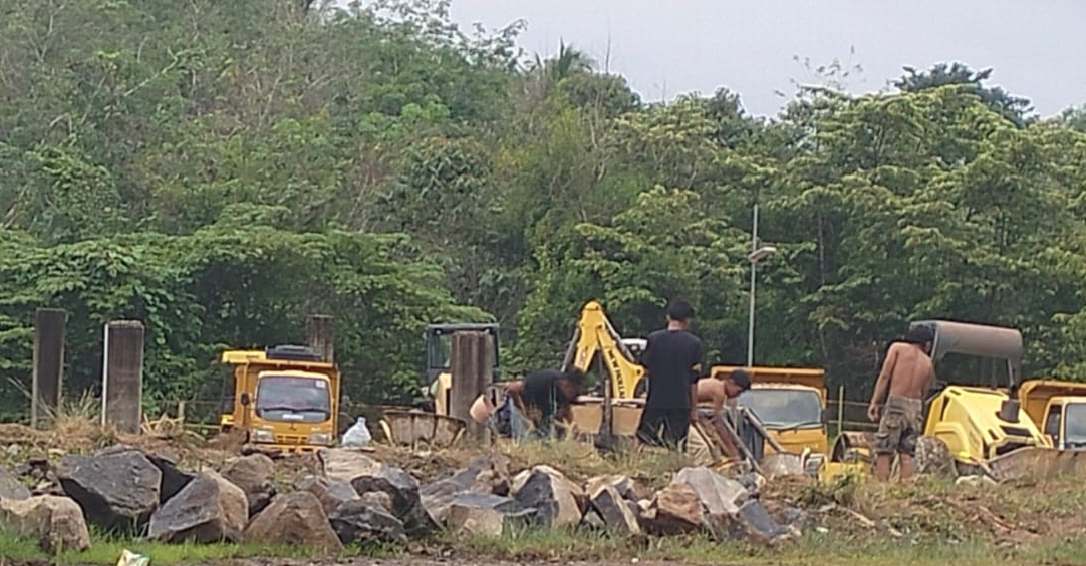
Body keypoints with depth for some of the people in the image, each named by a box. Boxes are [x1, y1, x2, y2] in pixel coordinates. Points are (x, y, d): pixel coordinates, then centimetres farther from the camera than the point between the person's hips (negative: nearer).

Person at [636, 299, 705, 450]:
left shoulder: (653, 339, -1)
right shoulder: (694, 343, -3)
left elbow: (646, 370, 2)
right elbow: (694, 380, -1)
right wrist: (694, 408, 6)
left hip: (656, 402, 1)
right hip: (681, 404, -1)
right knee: (677, 448, 3)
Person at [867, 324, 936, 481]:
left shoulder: (898, 348, 7)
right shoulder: (928, 364, 16)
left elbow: (885, 376, -3)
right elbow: (924, 393, 12)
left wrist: (874, 402, -4)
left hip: (895, 403, -4)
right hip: (916, 408, 4)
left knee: (883, 452, -5)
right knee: (906, 454, 6)